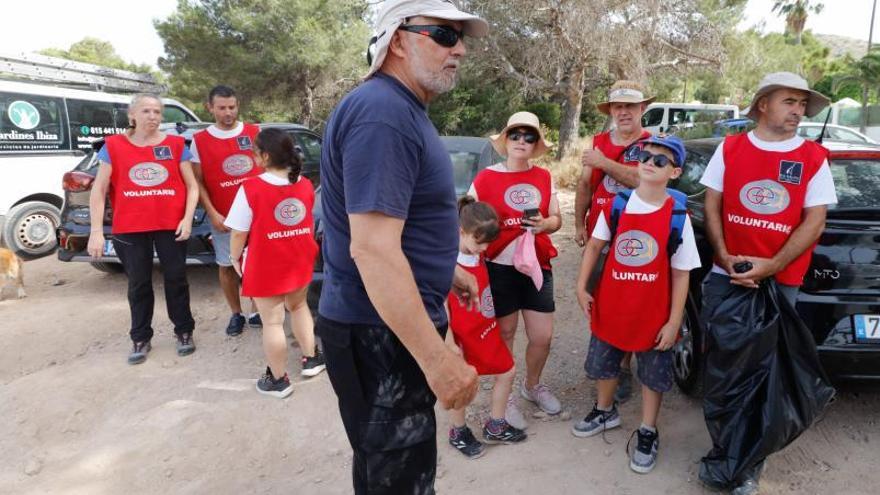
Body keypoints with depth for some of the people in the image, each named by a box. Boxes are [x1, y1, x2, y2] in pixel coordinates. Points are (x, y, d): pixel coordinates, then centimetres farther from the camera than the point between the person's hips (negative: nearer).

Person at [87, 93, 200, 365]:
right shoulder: (114, 146, 1)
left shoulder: (176, 144, 2)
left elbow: (192, 186, 4)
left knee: (176, 278, 8)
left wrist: (187, 219, -10)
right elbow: (98, 191, 1)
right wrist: (96, 231, -6)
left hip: (171, 225, 0)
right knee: (138, 283, 9)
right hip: (129, 229, 0)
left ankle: (184, 331, 24)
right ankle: (140, 338, 23)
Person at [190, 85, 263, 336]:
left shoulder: (255, 132, 3)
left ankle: (259, 310, 21)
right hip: (223, 216, 0)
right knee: (227, 266, 8)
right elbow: (198, 182, -1)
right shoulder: (199, 140, -1)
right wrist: (213, 214, -10)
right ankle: (236, 314, 23)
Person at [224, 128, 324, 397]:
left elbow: (239, 232, -12)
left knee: (272, 321, 6)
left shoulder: (251, 188, -17)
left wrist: (235, 258, 4)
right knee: (298, 306, 25)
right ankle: (310, 358, 33)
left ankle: (278, 380, 18)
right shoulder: (305, 185, -2)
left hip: (266, 266, -5)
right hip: (300, 261, 5)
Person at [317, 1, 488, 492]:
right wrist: (437, 356, -29)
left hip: (394, 321, 10)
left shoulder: (405, 110, 13)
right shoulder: (382, 113, -22)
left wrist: (447, 270, 24)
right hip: (381, 331, -10)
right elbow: (372, 248, -30)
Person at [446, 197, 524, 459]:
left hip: (486, 330, 8)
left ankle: (495, 427, 32)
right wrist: (449, 343, -18)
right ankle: (458, 433, 34)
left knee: (507, 372, 14)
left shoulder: (479, 257, 0)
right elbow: (441, 306, -19)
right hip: (462, 336, -7)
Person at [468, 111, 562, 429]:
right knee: (504, 335, 8)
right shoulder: (486, 178, -6)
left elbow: (557, 219, 9)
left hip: (538, 267, 4)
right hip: (500, 269, -3)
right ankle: (504, 398, 28)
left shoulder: (544, 178, 6)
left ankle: (532, 386, 37)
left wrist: (544, 224, -12)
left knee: (543, 337, 8)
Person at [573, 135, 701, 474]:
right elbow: (594, 245, 4)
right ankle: (605, 412, 45)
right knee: (603, 363, 19)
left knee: (653, 374, 13)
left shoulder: (678, 216, -13)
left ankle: (647, 433, 34)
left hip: (654, 313, -2)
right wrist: (581, 287, 0)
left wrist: (674, 322, -9)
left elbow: (681, 274, -8)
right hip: (610, 305, 3)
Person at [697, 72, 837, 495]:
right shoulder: (730, 148, 4)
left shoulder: (814, 158, 2)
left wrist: (770, 267, -14)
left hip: (780, 282, -1)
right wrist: (725, 258, -10)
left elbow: (814, 222, -3)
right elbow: (711, 206, 2)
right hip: (725, 277, 1)